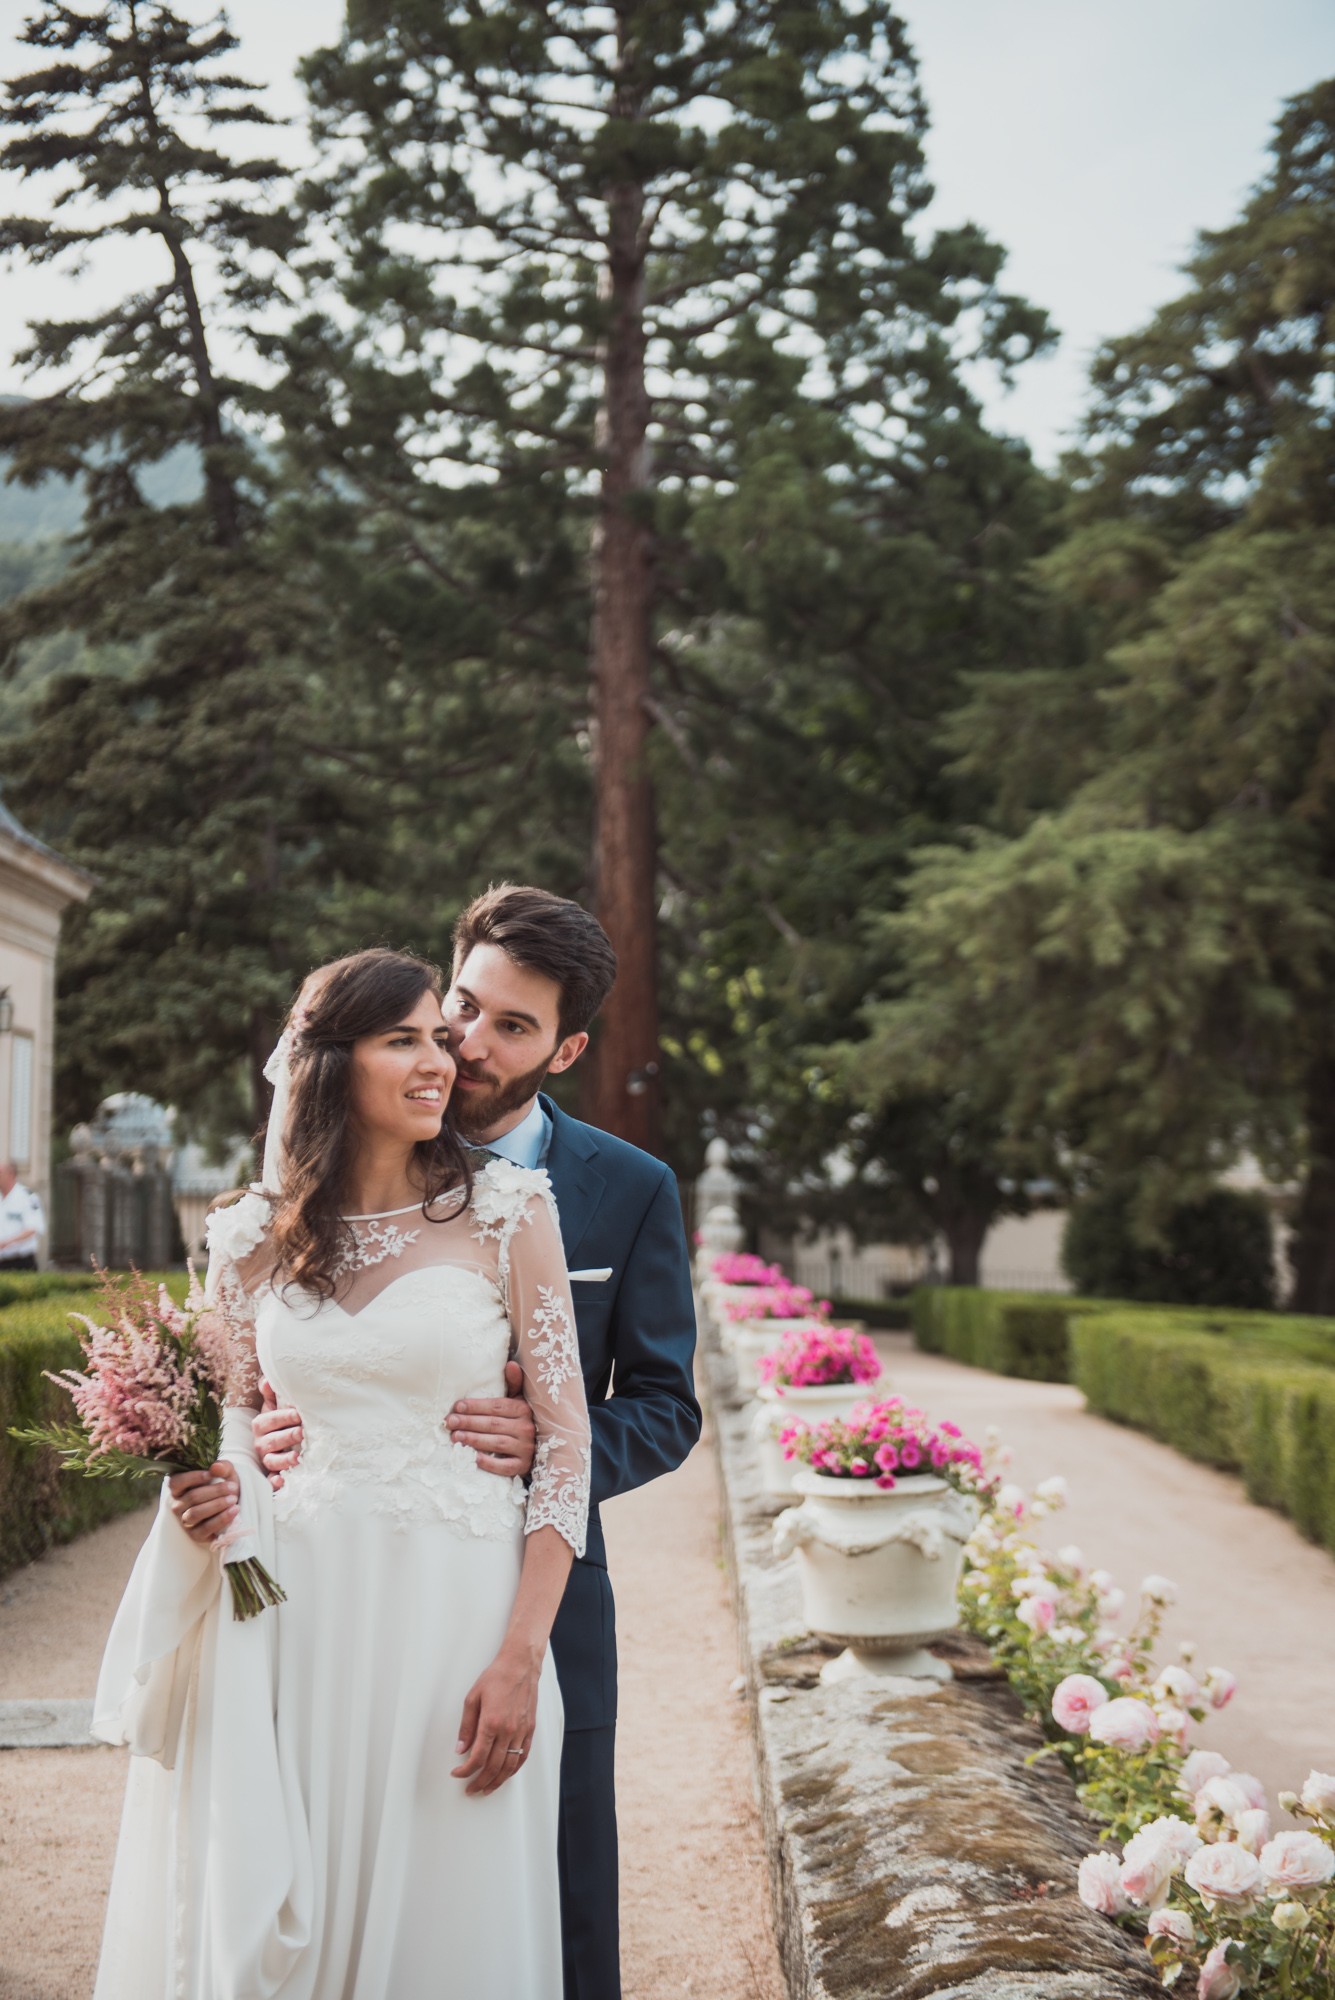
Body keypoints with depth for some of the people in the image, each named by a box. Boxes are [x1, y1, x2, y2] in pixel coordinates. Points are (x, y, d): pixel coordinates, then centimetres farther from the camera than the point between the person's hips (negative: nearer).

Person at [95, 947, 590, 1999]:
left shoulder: (506, 1210, -2)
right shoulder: (256, 1239, 6)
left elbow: (565, 1440, -4)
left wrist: (520, 1658, -11)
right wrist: (215, 1495, -7)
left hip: (456, 1611, -2)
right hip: (298, 1614, 2)